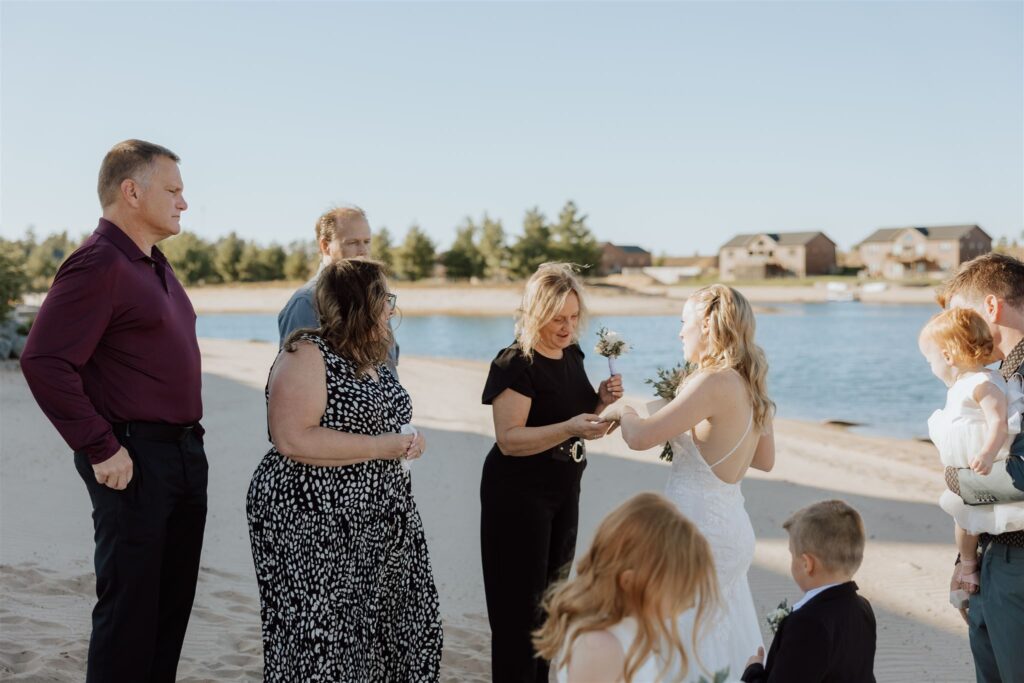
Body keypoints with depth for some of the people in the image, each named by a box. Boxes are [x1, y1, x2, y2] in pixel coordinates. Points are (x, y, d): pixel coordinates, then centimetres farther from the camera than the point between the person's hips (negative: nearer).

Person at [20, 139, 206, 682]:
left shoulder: (153, 265, 16)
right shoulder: (98, 263, -15)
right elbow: (44, 362, -22)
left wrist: (189, 438, 17)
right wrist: (101, 450, -20)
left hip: (183, 452, 9)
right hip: (134, 461, -9)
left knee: (172, 601, 16)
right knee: (129, 605, -1)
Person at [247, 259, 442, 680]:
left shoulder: (372, 360, 13)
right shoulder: (307, 355, -14)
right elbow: (293, 439, -25)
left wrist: (405, 443, 7)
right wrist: (379, 446, -21)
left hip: (375, 526, 9)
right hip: (316, 529, -9)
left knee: (383, 637, 11)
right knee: (323, 644, -3)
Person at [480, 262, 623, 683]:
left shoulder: (572, 355, 6)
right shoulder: (515, 364, -17)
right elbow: (509, 439, -23)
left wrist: (602, 401, -2)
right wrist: (569, 428, -33)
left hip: (564, 490, 8)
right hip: (518, 495, -8)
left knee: (552, 599, 15)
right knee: (518, 604, -2)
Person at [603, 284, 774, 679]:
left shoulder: (715, 383, -20)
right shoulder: (749, 386, 6)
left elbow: (639, 438, -22)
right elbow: (765, 460, 19)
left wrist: (621, 411, -1)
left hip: (699, 527, -9)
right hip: (729, 524, 9)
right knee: (723, 646, 18)